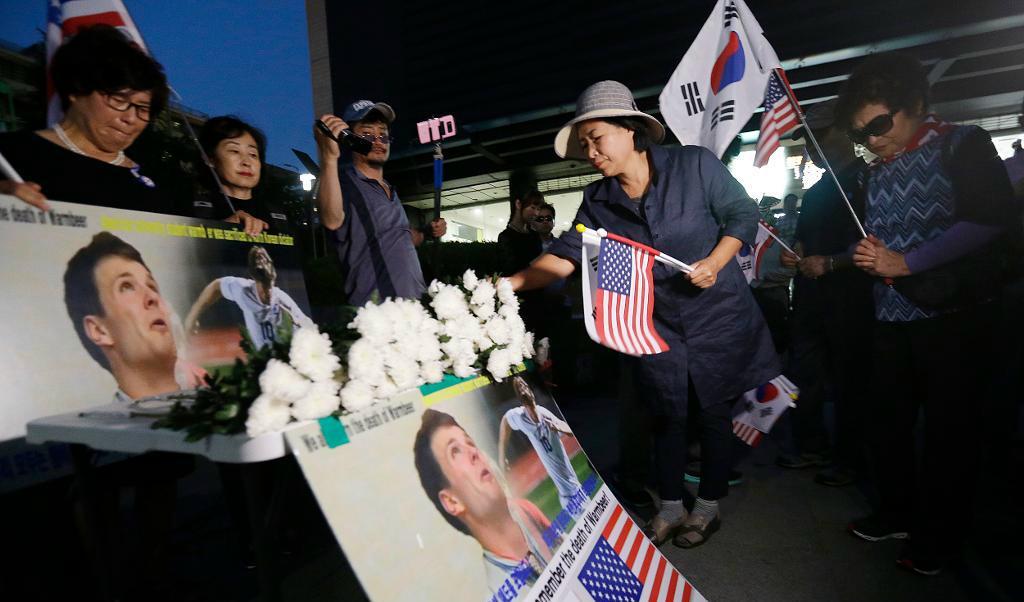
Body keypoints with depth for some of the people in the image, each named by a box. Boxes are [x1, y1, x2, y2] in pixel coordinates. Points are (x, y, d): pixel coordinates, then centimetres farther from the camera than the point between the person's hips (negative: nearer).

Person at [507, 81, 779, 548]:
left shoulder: (695, 165, -12)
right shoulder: (598, 202, -3)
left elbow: (743, 214, -4)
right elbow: (565, 255, -12)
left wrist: (715, 262, -20)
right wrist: (512, 283, -27)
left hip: (717, 315, -2)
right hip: (656, 323, 3)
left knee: (713, 410, 11)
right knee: (666, 415, 12)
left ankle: (708, 505, 33)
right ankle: (670, 506, 32)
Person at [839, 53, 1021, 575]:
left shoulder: (963, 145, -4)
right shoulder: (875, 175, 14)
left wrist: (905, 263, -19)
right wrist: (862, 254, -3)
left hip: (954, 315, -6)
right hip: (891, 318, 6)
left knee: (948, 428, 5)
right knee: (887, 421, 12)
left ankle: (938, 535, 21)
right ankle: (898, 512, 31)